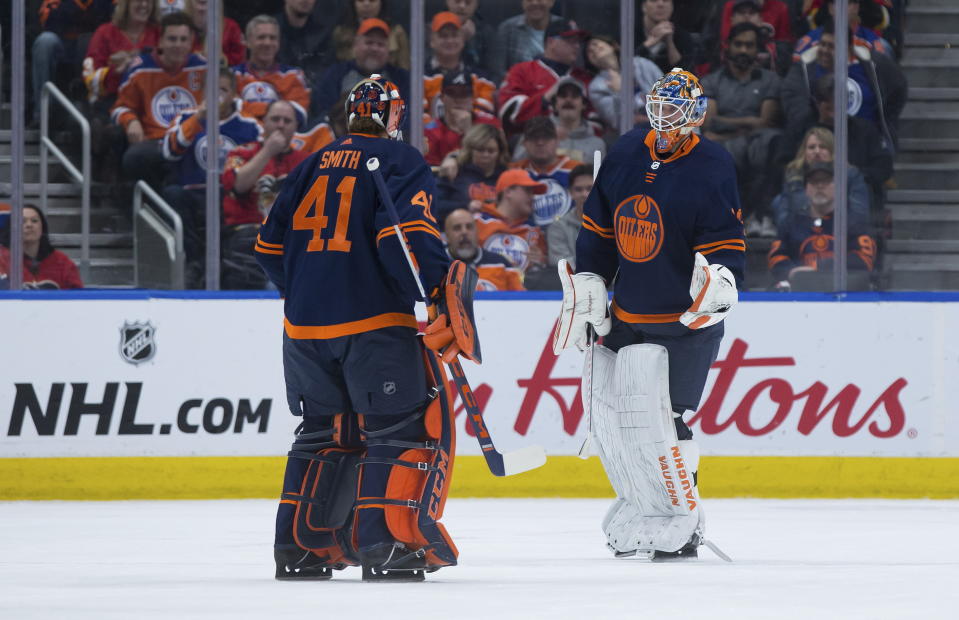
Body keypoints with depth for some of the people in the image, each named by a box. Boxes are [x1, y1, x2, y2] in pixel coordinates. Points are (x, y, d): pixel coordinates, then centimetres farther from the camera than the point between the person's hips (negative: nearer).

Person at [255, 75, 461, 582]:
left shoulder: (314, 166, 17)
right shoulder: (400, 161, -1)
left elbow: (270, 247, 21)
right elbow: (406, 234, -18)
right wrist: (441, 290, -13)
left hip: (305, 325, 6)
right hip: (374, 321, -6)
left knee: (325, 431, 18)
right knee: (405, 426, -1)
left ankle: (298, 545, 16)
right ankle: (385, 542, -12)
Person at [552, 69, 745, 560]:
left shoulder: (711, 169, -13)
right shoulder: (625, 155, 5)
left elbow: (727, 245, -16)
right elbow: (598, 228, 14)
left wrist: (721, 283, -35)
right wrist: (587, 286, 9)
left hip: (685, 318, -7)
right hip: (627, 312, 7)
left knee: (658, 418, -14)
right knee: (608, 408, 9)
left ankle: (682, 523, -1)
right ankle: (638, 512, 24)